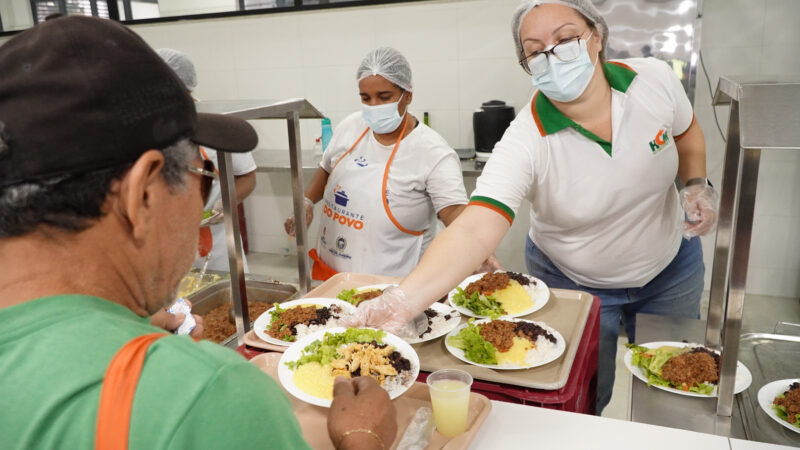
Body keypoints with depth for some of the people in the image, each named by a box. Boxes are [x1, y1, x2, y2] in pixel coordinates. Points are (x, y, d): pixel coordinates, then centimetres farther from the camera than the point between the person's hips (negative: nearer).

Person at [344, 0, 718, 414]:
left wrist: (697, 185, -13)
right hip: (574, 284, -3)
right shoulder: (526, 142, -32)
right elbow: (472, 232, -44)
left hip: (671, 266, 4)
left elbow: (686, 134, 5)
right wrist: (402, 301, -58)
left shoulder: (655, 79, -19)